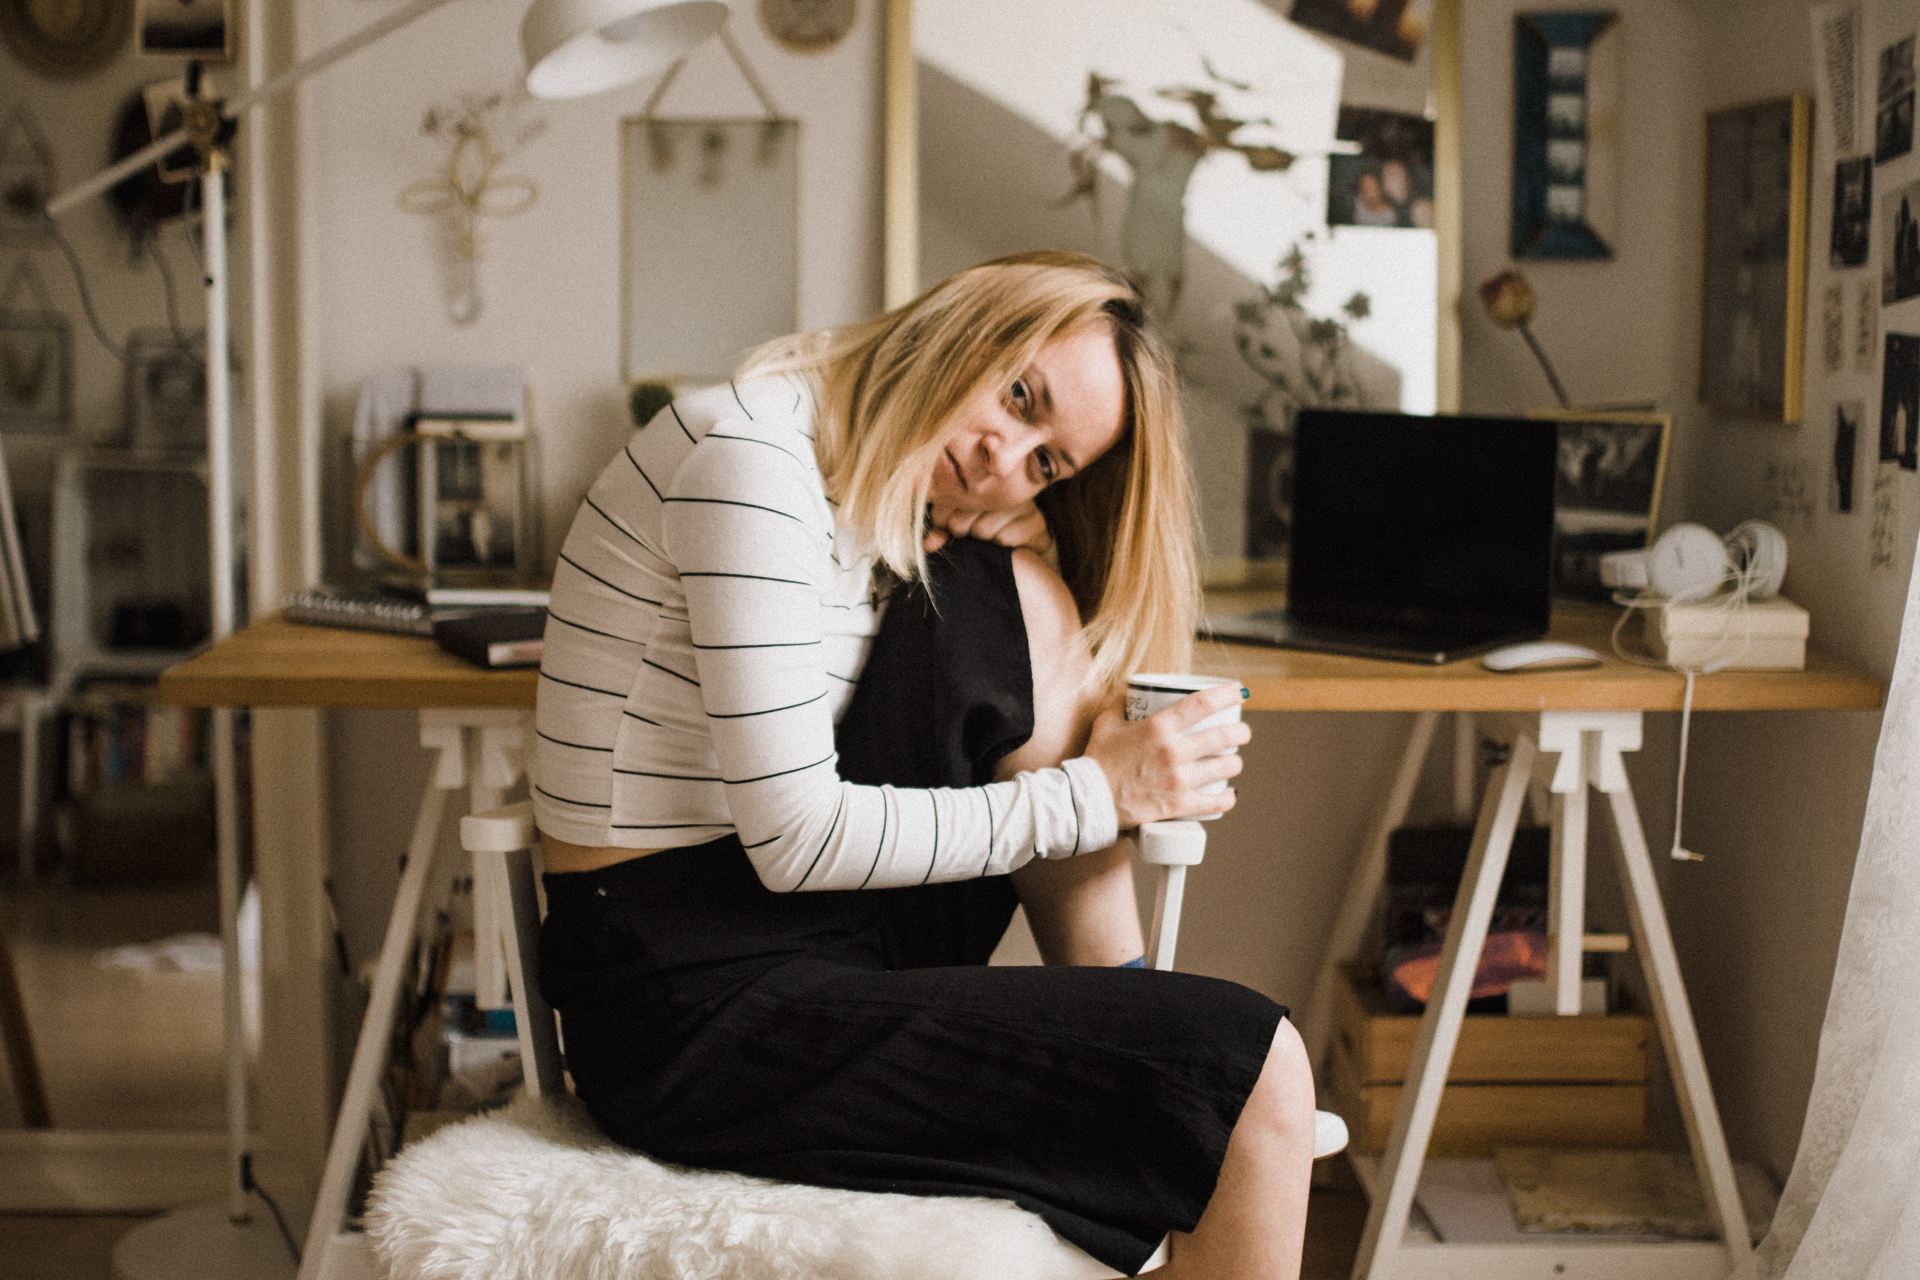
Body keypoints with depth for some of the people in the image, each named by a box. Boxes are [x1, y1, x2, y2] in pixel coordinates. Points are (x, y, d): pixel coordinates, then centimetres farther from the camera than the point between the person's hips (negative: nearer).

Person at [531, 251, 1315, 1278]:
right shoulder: (753, 458, -17)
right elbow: (798, 839, -21)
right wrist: (1094, 791, -16)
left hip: (805, 946, 9)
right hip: (696, 1012, -9)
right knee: (1253, 1070, -16)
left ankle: (1114, 1004, 2)